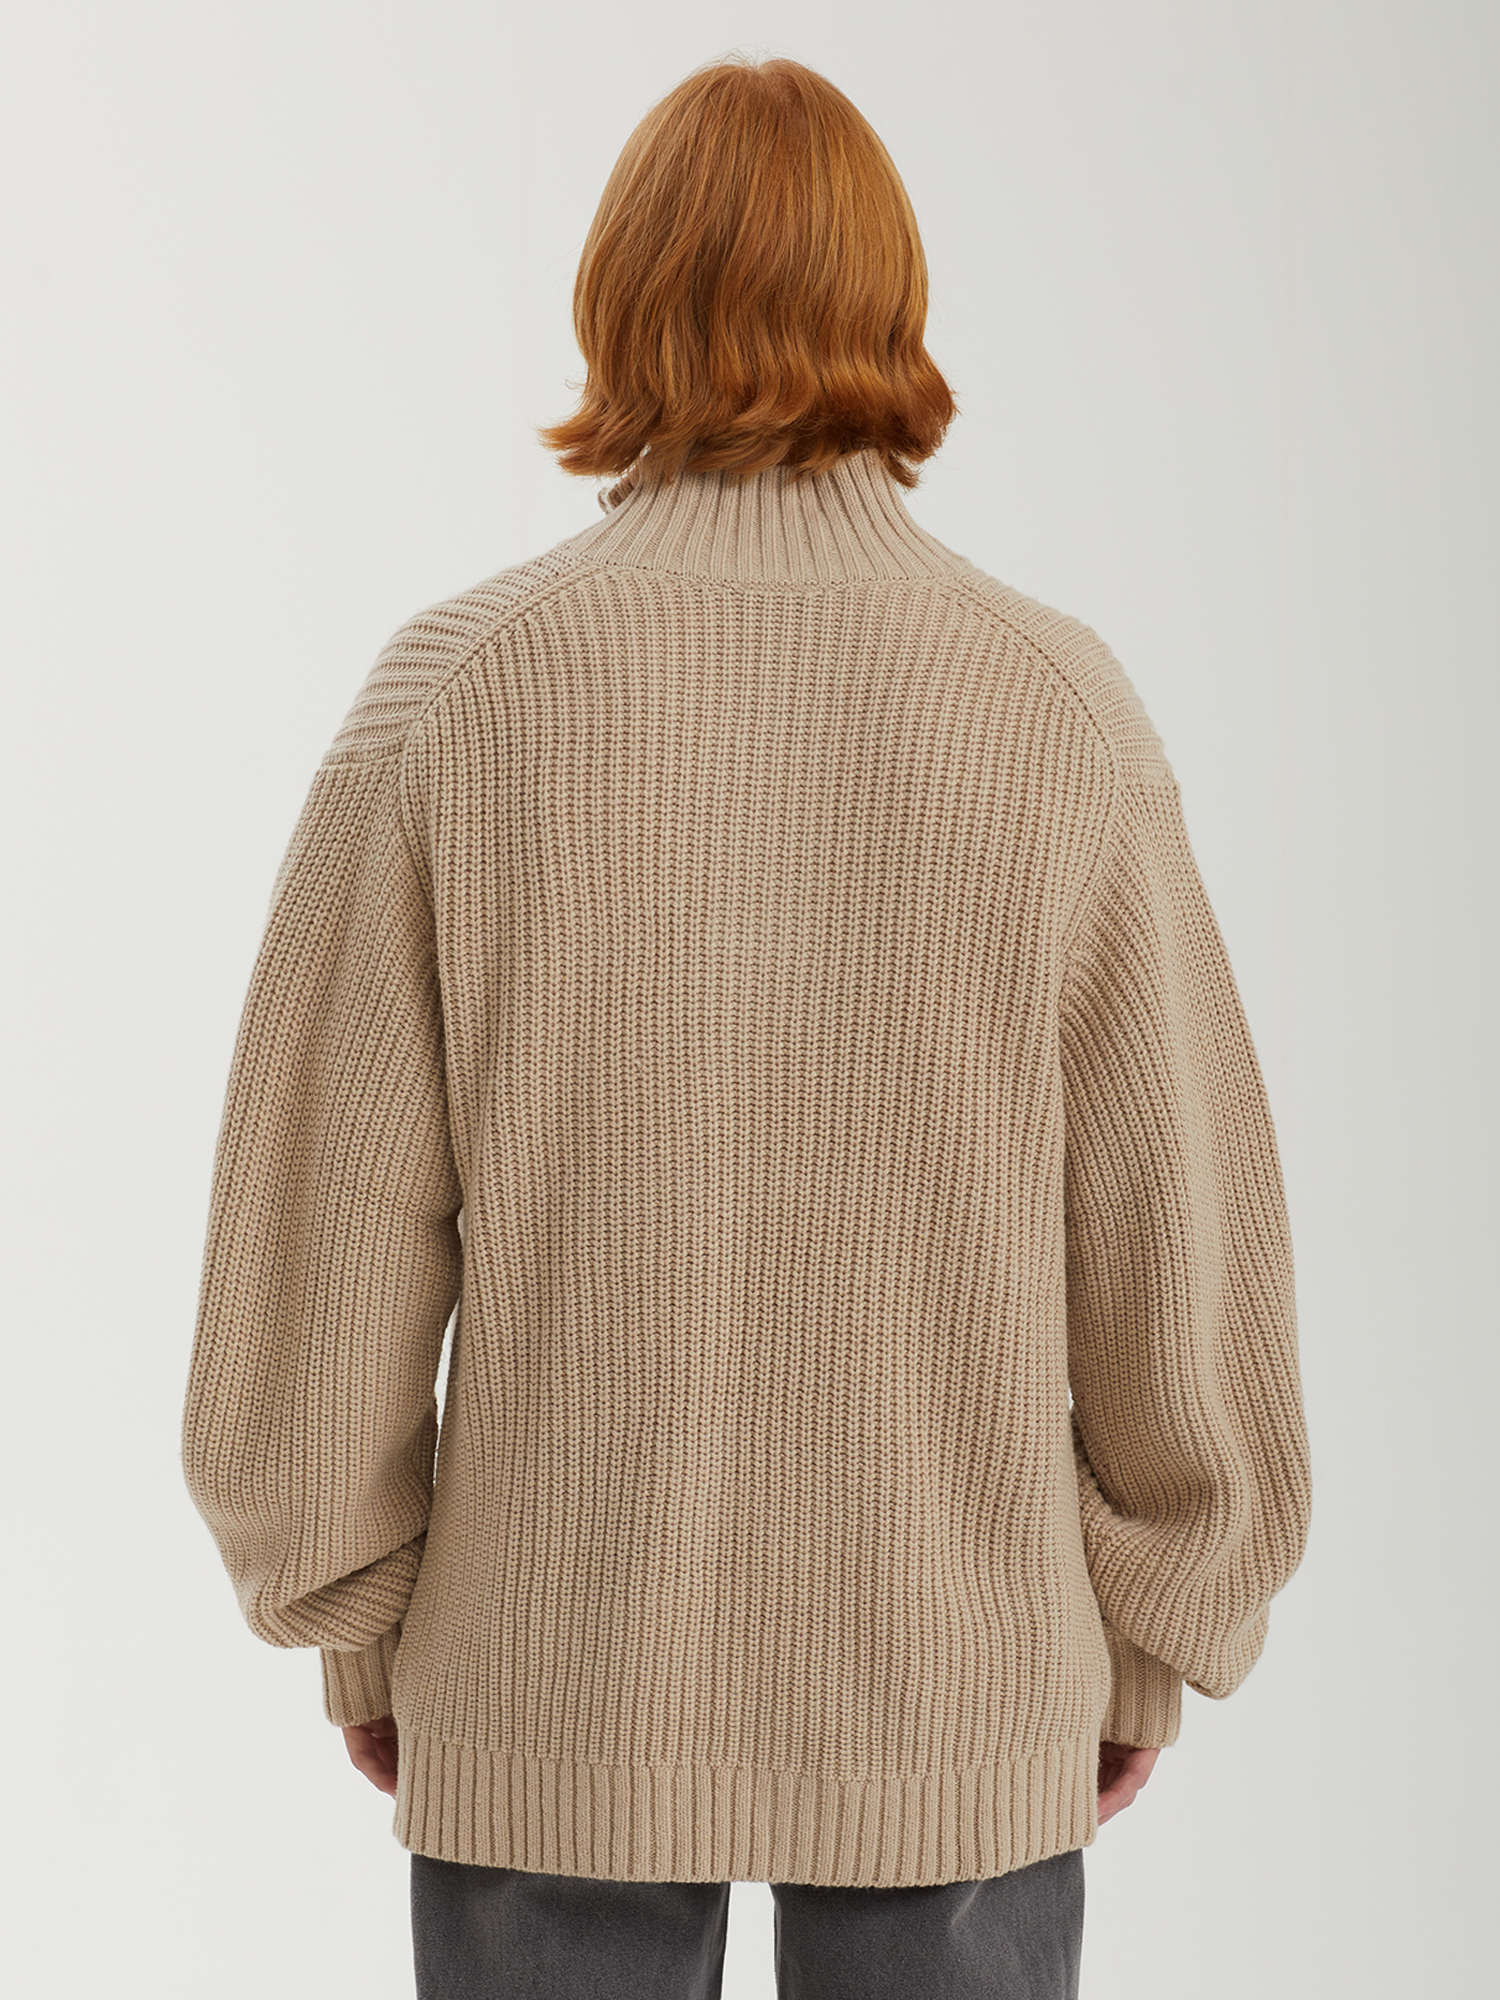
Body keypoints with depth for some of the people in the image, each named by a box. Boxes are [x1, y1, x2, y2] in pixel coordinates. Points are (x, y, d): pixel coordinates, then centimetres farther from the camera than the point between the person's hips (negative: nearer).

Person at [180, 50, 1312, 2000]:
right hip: (963, 1693, 0)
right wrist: (1151, 1641, 8)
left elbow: (326, 1220, -6)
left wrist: (355, 1619, 8)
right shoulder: (1056, 706, -9)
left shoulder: (460, 691, -9)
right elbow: (1183, 1230, -5)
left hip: (550, 1688, 0)